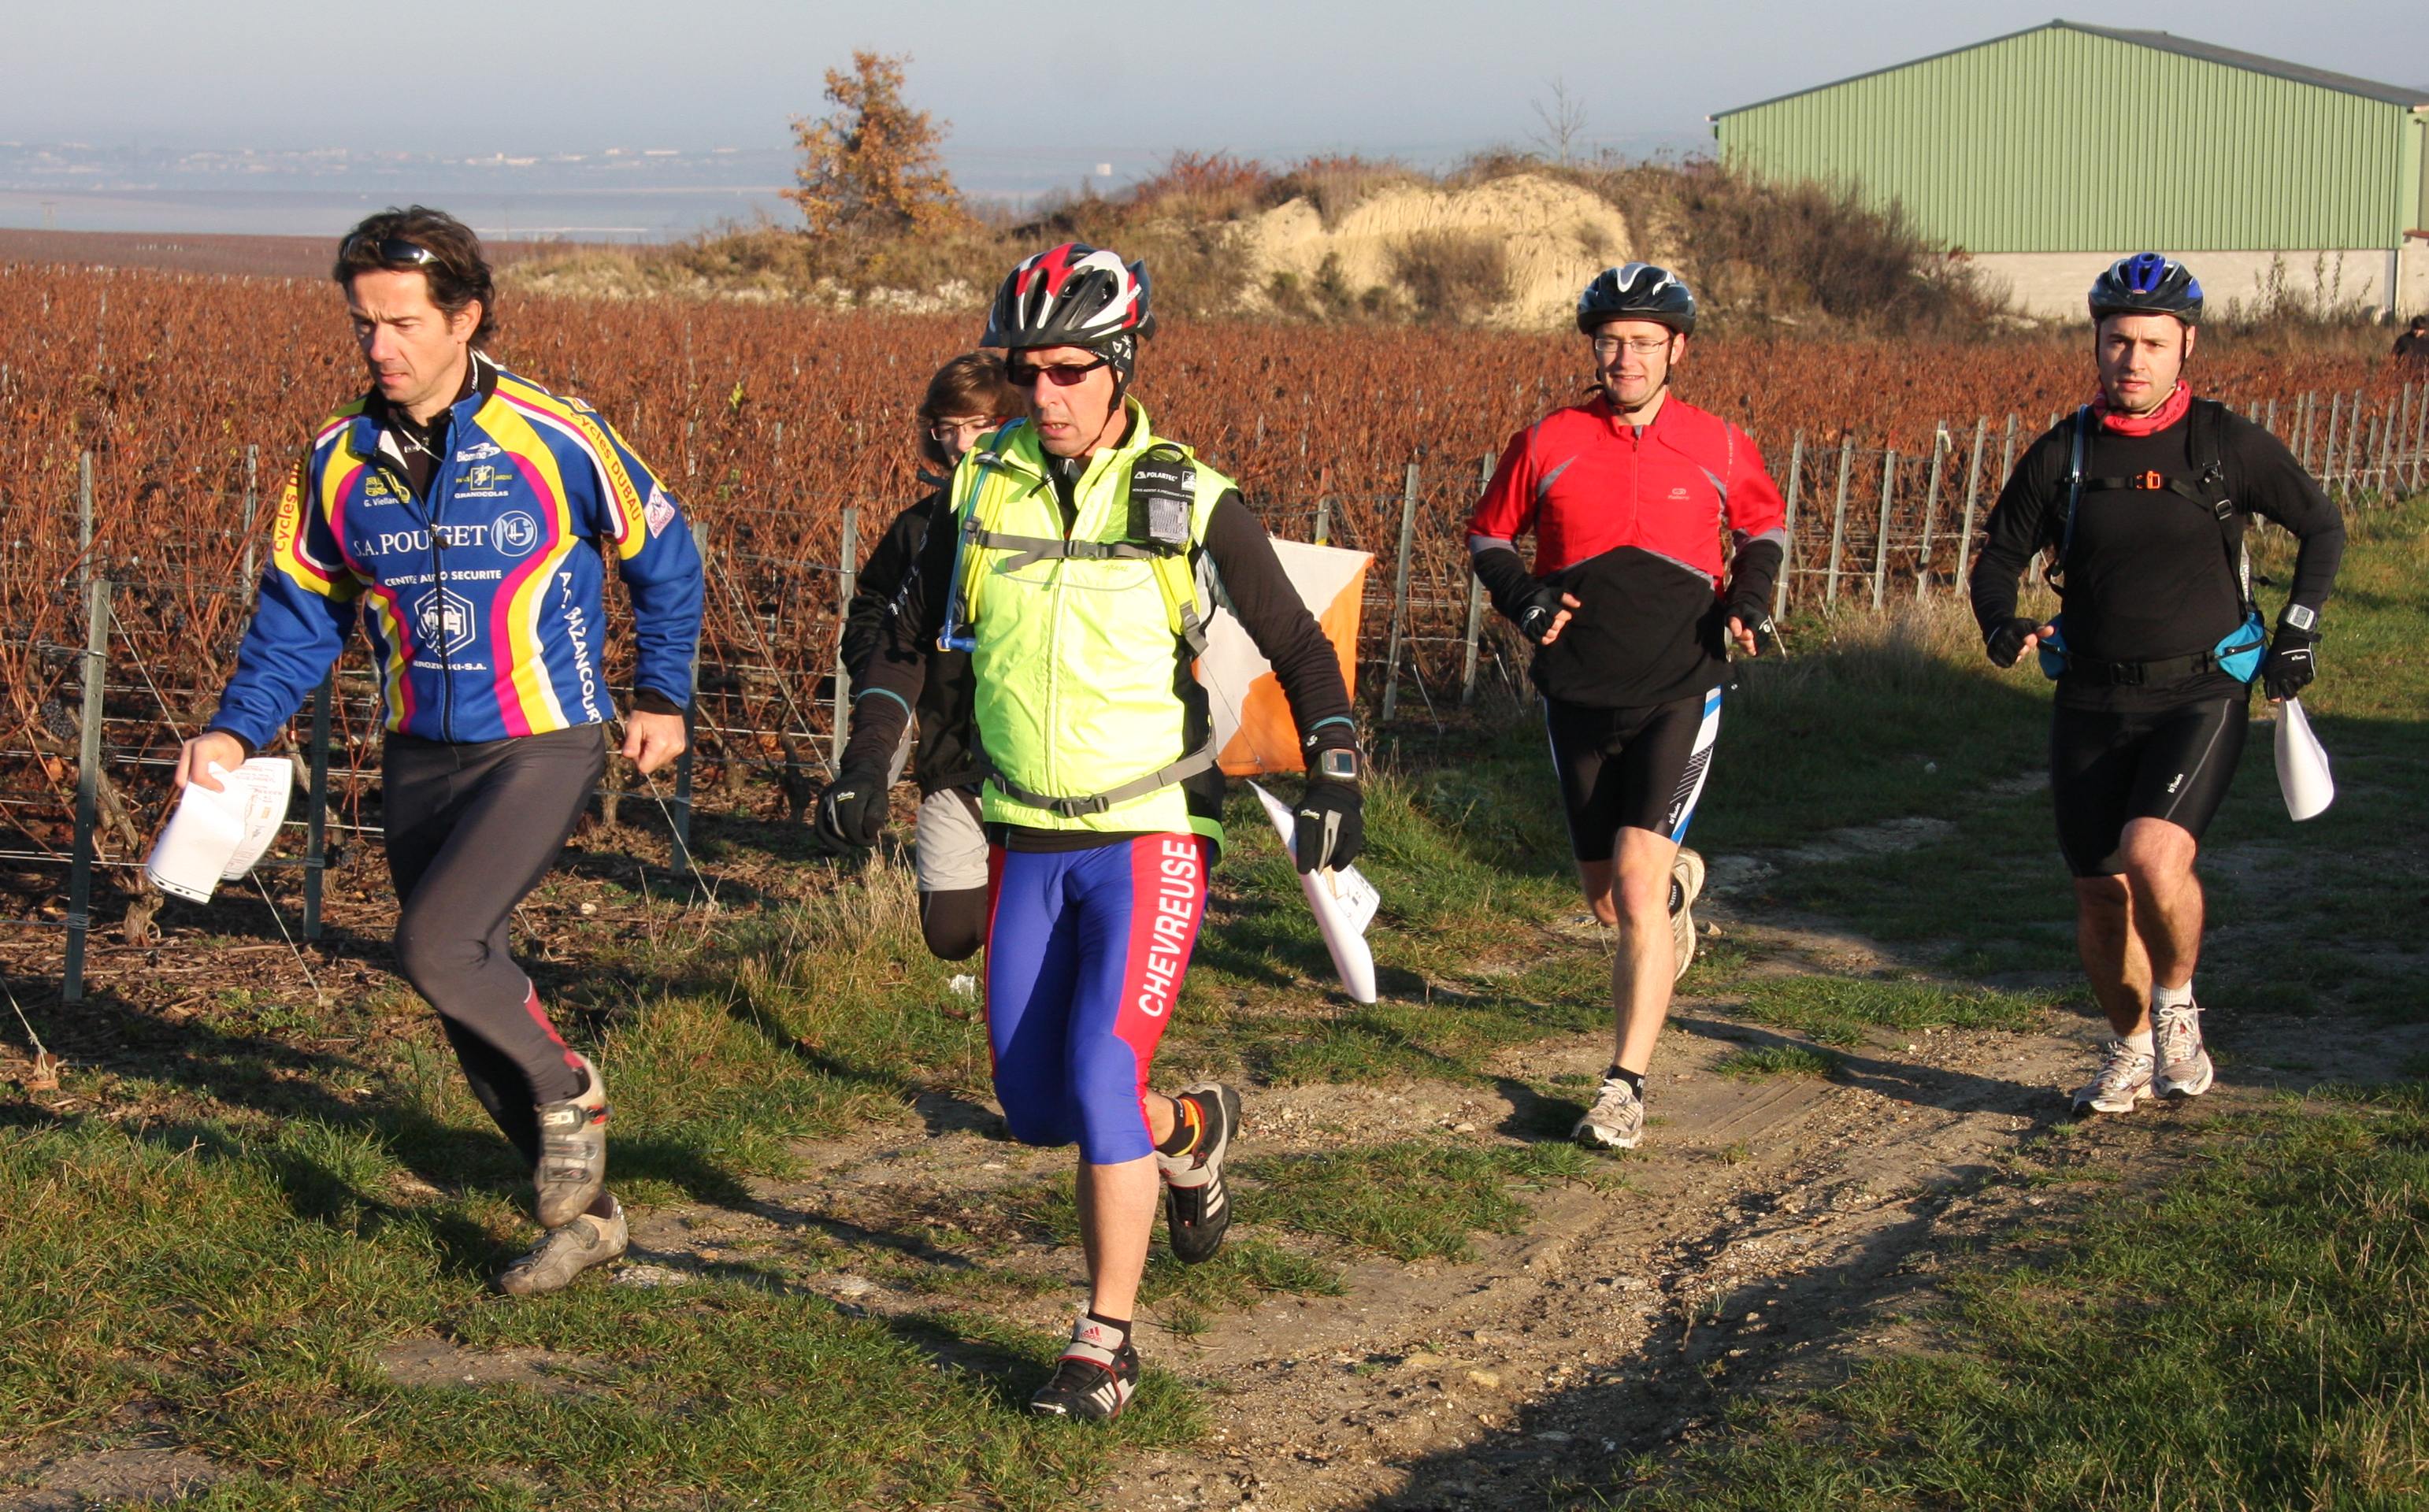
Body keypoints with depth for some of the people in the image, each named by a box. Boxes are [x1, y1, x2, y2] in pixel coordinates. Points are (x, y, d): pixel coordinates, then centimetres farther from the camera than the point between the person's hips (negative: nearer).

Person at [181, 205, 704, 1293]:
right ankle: (582, 1212, 24)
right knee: (471, 1011, 8)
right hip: (420, 757, 5)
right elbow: (298, 612, 10)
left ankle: (567, 1092, 5)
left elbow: (660, 553, 4)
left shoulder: (555, 438, -11)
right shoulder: (337, 463, 0)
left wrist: (661, 696, 5)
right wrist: (235, 731, -3)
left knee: (435, 943, -23)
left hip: (543, 747, -5)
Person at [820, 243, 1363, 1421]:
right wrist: (865, 763, 5)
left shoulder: (1190, 503, -7)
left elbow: (1298, 649, 1)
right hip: (1027, 844, 4)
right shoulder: (980, 487, 2)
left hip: (1151, 837, -4)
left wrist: (1333, 776, -10)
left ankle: (1107, 1340, -2)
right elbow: (909, 637, 15)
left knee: (1100, 1079, -17)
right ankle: (1190, 1130, 39)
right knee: (1034, 1111, 8)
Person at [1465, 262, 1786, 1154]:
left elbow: (1766, 525, 18)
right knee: (1607, 903, 12)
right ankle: (1680, 881, 50)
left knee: (1637, 886, -17)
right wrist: (1524, 598, -6)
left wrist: (1749, 602, 1)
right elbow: (1487, 535, 13)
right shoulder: (1548, 445, -1)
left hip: (1680, 692, -2)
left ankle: (1626, 1087, -9)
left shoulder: (1718, 448, 0)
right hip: (1579, 699, 2)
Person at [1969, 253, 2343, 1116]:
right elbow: (1999, 556, 10)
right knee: (2100, 901, 6)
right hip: (2093, 699, 3)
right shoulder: (2061, 455, 1)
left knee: (2154, 857, -25)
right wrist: (2001, 625, -10)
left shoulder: (2227, 444, -4)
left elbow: (2322, 527, 9)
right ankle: (2133, 1049, 32)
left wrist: (2298, 631, 1)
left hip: (2201, 694, -3)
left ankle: (2178, 1005, 4)